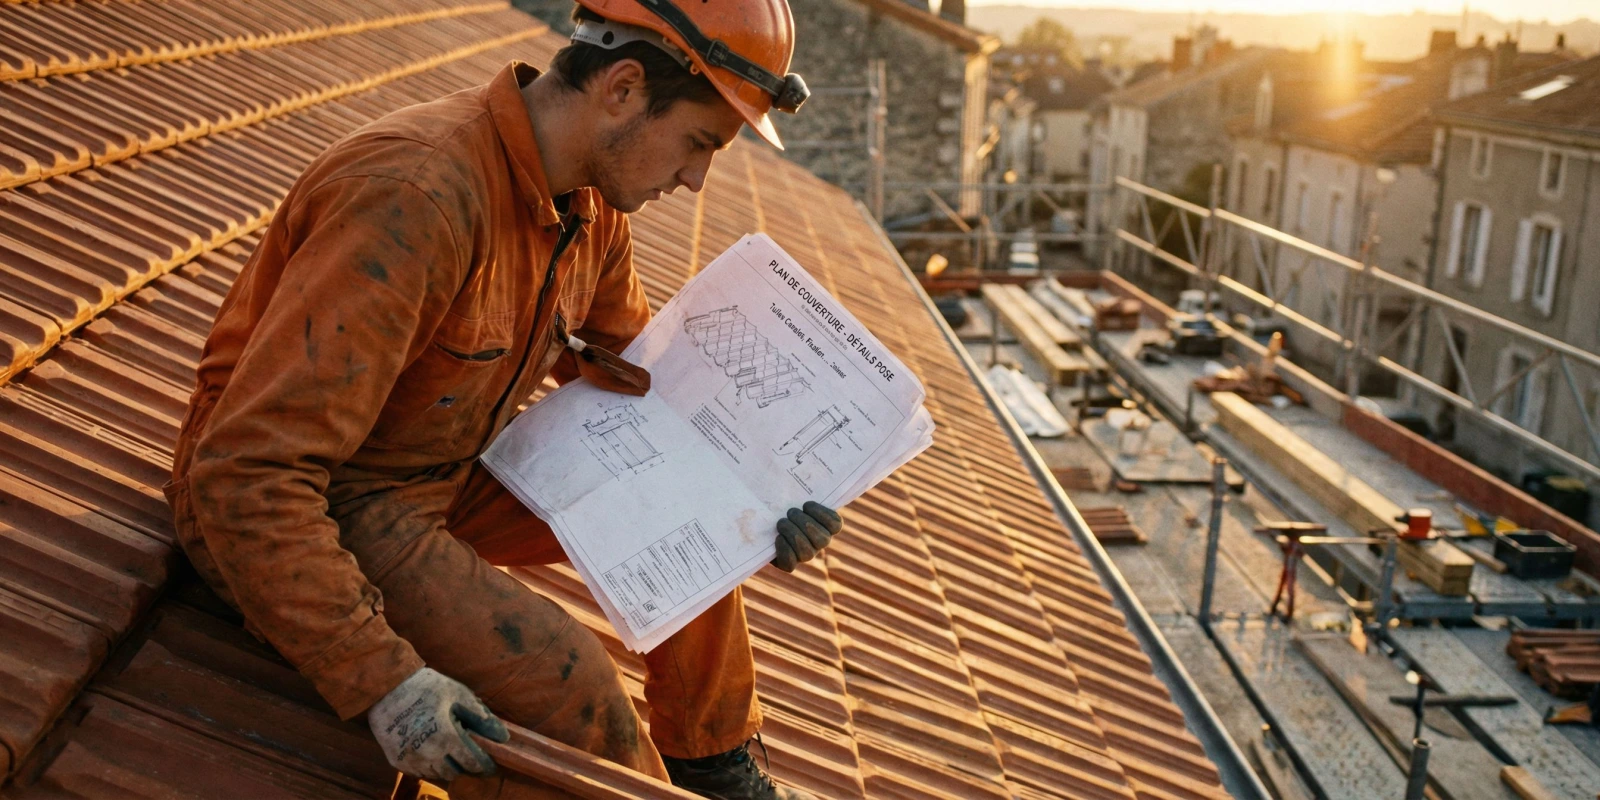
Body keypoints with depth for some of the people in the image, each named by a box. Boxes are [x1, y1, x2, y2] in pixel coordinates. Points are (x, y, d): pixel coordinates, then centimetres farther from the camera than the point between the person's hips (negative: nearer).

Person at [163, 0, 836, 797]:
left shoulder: (590, 207, -3)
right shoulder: (418, 195, -32)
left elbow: (636, 383, 11)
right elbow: (247, 471, -33)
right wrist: (383, 679, -33)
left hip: (442, 478, 9)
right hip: (305, 510, -9)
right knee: (562, 680, -28)